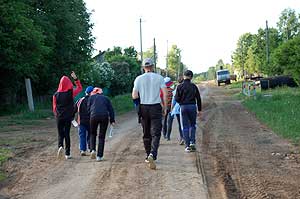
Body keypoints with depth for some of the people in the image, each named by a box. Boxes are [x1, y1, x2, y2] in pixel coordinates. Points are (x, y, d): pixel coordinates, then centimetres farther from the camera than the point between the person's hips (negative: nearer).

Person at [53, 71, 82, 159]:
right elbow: (80, 88, 10)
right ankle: (67, 153, 8)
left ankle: (60, 146, -15)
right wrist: (76, 78, 6)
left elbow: (54, 107, 2)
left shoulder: (56, 94, -4)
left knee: (60, 134, 13)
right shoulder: (71, 93, -7)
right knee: (67, 134, 8)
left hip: (59, 117, 0)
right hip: (68, 117, 0)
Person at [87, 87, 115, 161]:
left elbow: (88, 109, 13)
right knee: (102, 136, 8)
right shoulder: (106, 98, 23)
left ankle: (93, 149, 1)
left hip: (94, 116, -1)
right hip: (105, 117, 1)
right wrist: (112, 120, 12)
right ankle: (99, 156, 5)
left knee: (93, 134, 21)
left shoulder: (91, 97, 19)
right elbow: (111, 109, 15)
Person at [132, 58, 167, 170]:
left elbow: (134, 96, -3)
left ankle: (148, 156, 22)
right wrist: (165, 106, 4)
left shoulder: (139, 79, 0)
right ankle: (152, 154, -24)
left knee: (146, 134, 14)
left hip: (144, 108, 2)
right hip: (156, 107, -2)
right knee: (156, 134, -4)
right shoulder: (159, 78, -1)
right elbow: (165, 93, -7)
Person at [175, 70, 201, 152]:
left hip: (183, 107, -1)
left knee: (185, 127, 5)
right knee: (193, 125, 17)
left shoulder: (180, 86, -4)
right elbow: (198, 98, 3)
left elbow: (177, 99, -6)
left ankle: (187, 145, 4)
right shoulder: (194, 86, 1)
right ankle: (192, 142, 7)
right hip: (192, 106, 1)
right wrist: (199, 109, 11)